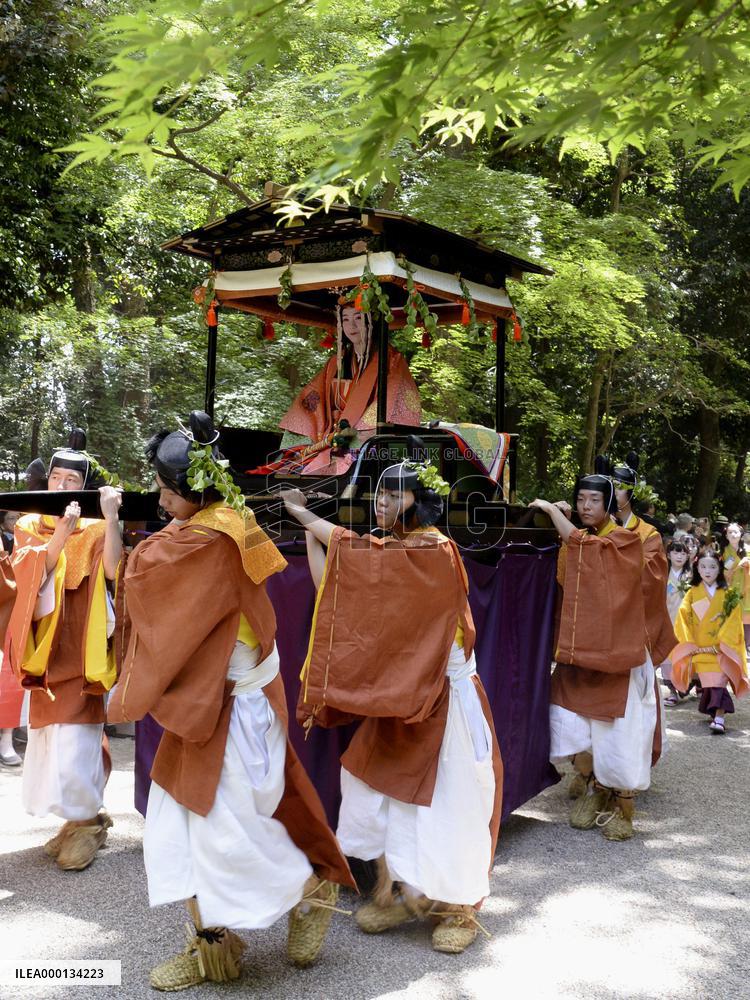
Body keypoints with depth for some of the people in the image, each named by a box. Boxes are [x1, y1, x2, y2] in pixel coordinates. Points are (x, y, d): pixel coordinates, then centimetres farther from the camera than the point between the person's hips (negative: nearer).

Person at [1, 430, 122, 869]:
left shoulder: (95, 530, -1)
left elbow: (113, 569, -21)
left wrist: (111, 517, -31)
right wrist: (59, 536, -24)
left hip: (80, 649, -4)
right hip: (45, 648, 5)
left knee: (72, 740, -11)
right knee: (49, 738, 10)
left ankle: (88, 821, 6)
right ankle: (81, 816, 25)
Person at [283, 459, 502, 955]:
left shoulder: (436, 551, -18)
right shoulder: (387, 549, 7)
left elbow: (364, 558, -30)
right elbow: (335, 589, 0)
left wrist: (309, 517, -23)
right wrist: (309, 530, -7)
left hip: (446, 696, -7)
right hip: (396, 695, 8)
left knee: (451, 802, 2)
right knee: (377, 787, 9)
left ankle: (461, 909, 18)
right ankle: (392, 893, 24)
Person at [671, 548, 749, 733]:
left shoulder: (728, 595, 2)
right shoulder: (692, 593, 5)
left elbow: (733, 621, -4)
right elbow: (682, 619, 1)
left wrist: (721, 644, -12)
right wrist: (689, 644, -6)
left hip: (721, 649, -2)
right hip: (699, 649, 2)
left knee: (718, 681, -15)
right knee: (709, 683, -1)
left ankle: (719, 718, -23)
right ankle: (717, 712, 12)